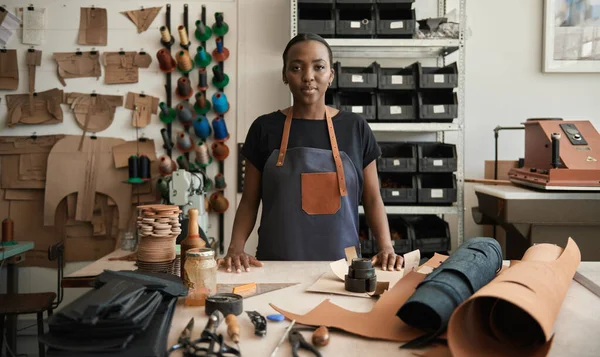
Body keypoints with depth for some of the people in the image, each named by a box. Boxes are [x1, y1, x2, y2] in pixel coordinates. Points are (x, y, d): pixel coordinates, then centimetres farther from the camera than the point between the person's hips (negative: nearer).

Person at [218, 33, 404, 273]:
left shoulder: (355, 128, 4)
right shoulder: (265, 128, 2)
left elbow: (372, 199, 8)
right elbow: (249, 201, 6)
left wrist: (386, 247, -7)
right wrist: (235, 248, -10)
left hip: (340, 264, 1)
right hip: (277, 265, 0)